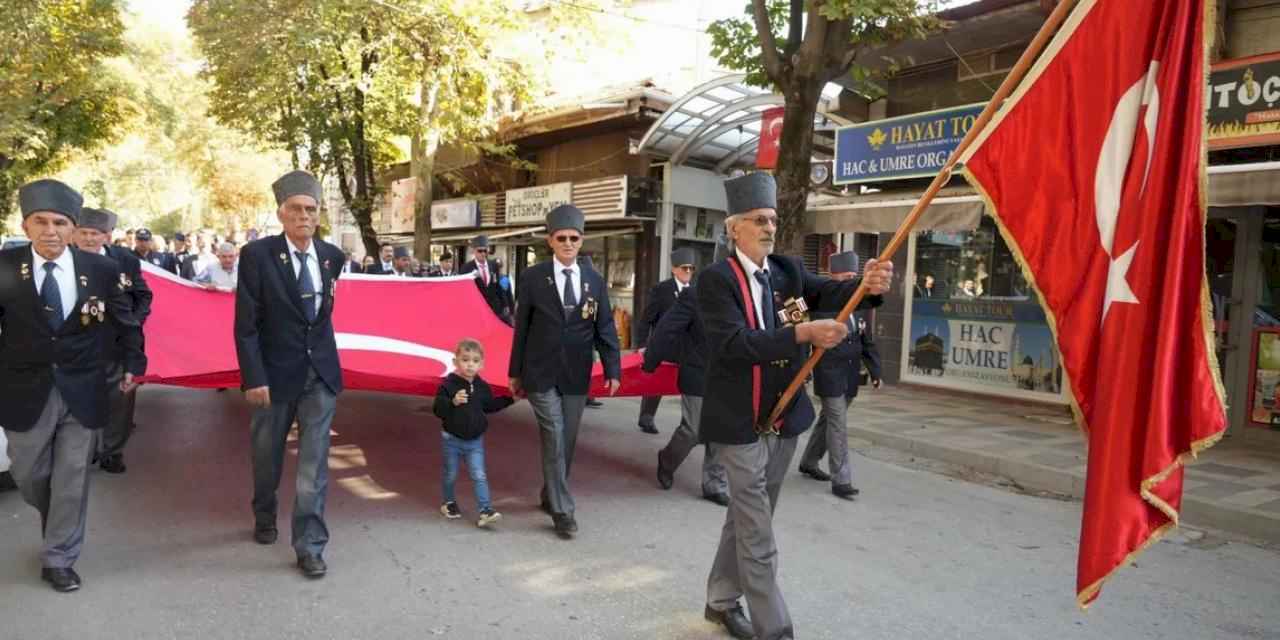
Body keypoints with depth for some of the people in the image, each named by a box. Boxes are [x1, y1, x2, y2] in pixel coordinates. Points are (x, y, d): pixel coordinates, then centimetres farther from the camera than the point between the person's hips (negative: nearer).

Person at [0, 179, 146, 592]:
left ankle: (58, 560, 21)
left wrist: (133, 364, 5)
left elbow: (125, 322, 8)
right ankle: (59, 533, 43)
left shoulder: (102, 269, -6)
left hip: (81, 391, 0)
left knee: (72, 480, 6)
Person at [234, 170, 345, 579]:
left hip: (321, 373, 2)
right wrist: (253, 378, -17)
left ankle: (310, 547, 8)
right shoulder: (257, 255, -11)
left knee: (314, 465, 0)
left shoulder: (332, 256, 1)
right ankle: (264, 518, 44)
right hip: (276, 373, -2)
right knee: (267, 457, 18)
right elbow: (246, 324, -13)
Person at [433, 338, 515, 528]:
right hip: (453, 439, -2)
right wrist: (453, 402, -37)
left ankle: (486, 511, -7)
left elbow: (490, 405, 16)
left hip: (475, 441, 2)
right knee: (451, 475, 15)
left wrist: (510, 399, 13)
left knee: (479, 476, -5)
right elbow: (438, 410, -20)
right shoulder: (448, 385, -15)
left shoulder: (482, 387, -1)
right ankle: (449, 502, 38)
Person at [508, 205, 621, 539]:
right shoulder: (533, 277, -3)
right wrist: (515, 372, 4)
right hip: (541, 373, -3)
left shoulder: (594, 280, 3)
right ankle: (562, 510, 0)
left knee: (567, 440, 11)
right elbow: (522, 327, 2)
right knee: (554, 438, -8)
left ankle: (550, 495, 31)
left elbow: (605, 327, 2)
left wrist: (613, 369, -7)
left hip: (576, 375, 3)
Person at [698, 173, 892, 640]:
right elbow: (733, 344, -25)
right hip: (740, 424, -6)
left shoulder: (788, 270, 5)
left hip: (784, 420, 6)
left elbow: (830, 293, -11)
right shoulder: (716, 279, -12)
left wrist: (869, 285, -33)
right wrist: (802, 333, -33)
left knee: (745, 519, 20)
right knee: (758, 536, -1)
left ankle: (721, 601, 37)